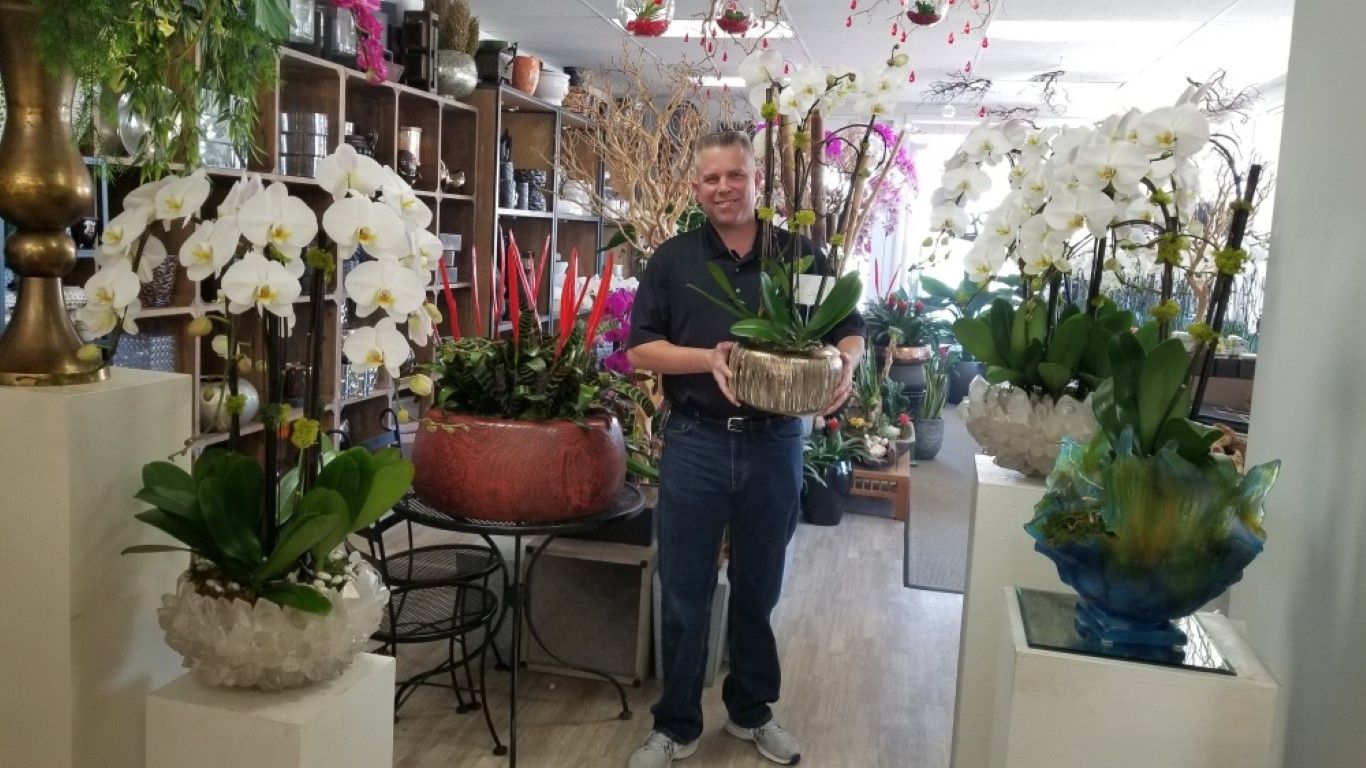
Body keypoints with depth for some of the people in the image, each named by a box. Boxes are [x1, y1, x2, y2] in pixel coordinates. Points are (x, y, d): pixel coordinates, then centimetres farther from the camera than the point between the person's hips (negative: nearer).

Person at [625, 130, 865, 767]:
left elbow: (851, 331, 8)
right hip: (695, 443, -1)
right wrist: (707, 359, -19)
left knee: (759, 587, 15)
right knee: (684, 591, 7)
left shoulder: (801, 255, 3)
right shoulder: (672, 259, 2)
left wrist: (844, 365, -16)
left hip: (774, 443, 1)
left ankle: (751, 710, 35)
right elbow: (640, 349, -2)